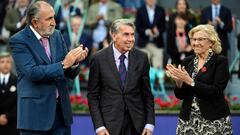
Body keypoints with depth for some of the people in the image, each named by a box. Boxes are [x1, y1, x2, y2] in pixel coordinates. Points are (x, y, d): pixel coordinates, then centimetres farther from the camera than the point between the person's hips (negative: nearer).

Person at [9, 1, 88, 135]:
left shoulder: (57, 35, 8)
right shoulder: (19, 41, -9)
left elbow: (70, 73, 9)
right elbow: (32, 72, -21)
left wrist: (74, 62, -13)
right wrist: (63, 64, -20)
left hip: (61, 109, 5)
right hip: (36, 112, -5)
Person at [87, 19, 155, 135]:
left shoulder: (141, 58, 2)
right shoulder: (99, 59, -4)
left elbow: (147, 94, 5)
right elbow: (93, 96, -1)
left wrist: (149, 124, -2)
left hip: (137, 125, 2)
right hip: (110, 123, -2)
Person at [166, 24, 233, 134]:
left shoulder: (220, 61, -4)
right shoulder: (187, 61, 9)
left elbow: (216, 91, -15)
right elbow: (180, 95, 9)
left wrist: (190, 81, -19)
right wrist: (178, 81, -11)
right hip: (188, 119, 4)